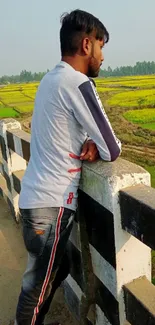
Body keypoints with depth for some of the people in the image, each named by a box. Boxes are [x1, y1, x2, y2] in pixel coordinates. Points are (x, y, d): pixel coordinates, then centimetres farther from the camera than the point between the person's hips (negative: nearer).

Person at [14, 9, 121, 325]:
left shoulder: (50, 79, 10)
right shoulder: (78, 84, -18)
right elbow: (113, 150, -17)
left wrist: (90, 143, -4)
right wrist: (98, 146, 5)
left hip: (36, 196, 9)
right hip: (51, 204, -9)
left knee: (60, 269, 25)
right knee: (36, 288, 10)